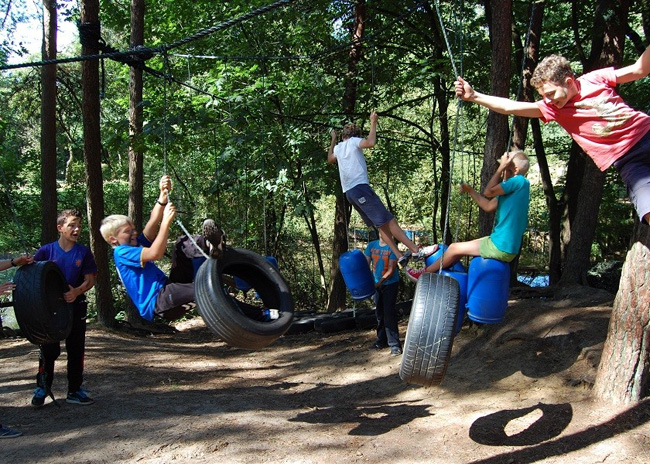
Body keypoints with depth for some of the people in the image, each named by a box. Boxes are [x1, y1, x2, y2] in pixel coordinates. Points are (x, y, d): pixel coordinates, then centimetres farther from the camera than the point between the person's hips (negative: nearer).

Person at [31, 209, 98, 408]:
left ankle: (74, 391, 19)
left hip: (76, 306, 1)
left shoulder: (84, 252, 0)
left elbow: (90, 280, -1)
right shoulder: (46, 250, -2)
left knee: (76, 350, 7)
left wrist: (77, 291, -20)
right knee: (48, 350, 4)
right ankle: (42, 388, 21)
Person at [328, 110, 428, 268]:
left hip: (348, 192, 8)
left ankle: (400, 256, 0)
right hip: (360, 187, -8)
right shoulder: (354, 141, 3)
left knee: (381, 224, 8)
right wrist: (373, 123, -6)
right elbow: (371, 142, -18)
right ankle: (415, 251, -20)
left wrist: (333, 140, 52)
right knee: (388, 220, -14)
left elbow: (330, 159, 43)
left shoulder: (338, 147, 22)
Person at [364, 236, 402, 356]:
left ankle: (395, 345, -10)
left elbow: (391, 270, -18)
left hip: (390, 284, -5)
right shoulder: (371, 245, 1)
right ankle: (382, 341, 25)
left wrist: (380, 282, -27)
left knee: (389, 313, -11)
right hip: (377, 284, 5)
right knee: (379, 313, 13)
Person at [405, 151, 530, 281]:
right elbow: (489, 207, 15)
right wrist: (470, 190, 12)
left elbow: (488, 192, -19)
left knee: (455, 248, 2)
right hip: (505, 244, 9)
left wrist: (501, 167, -11)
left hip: (502, 247, -9)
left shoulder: (519, 181, -15)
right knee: (460, 247, 20)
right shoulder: (512, 188, 13)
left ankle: (425, 274, 20)